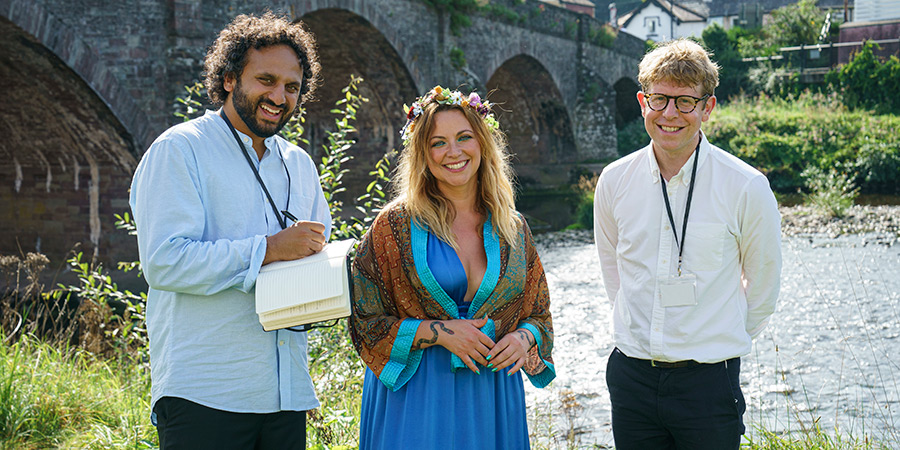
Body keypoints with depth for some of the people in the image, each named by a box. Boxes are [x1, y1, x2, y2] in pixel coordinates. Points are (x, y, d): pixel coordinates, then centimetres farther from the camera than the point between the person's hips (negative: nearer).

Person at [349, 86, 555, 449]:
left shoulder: (513, 229, 7)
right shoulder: (396, 225, -3)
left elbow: (539, 314, 16)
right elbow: (364, 322, -3)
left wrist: (524, 338, -6)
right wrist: (436, 331, -15)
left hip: (493, 398, 3)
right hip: (414, 399, -3)